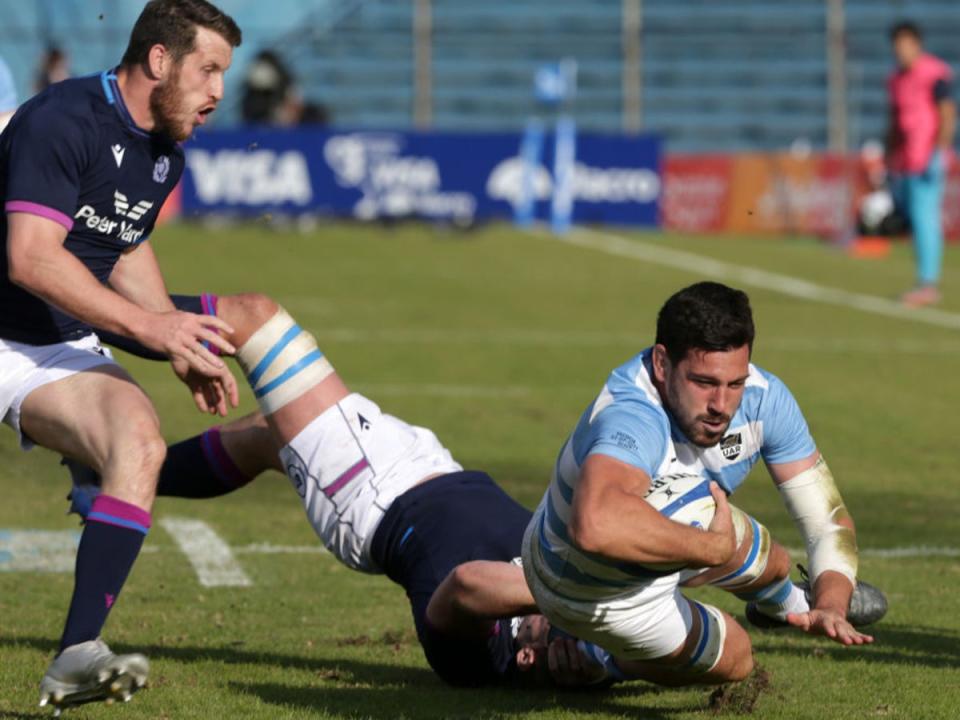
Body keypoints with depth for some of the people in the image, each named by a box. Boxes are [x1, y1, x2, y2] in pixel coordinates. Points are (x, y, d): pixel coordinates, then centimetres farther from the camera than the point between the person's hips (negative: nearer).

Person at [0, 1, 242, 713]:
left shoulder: (165, 157, 9)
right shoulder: (59, 121, -19)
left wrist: (183, 347, 22)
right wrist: (146, 325, -28)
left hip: (66, 351, 6)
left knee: (140, 442, -23)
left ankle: (78, 655, -31)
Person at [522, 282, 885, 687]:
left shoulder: (763, 397, -26)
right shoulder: (632, 420, -49)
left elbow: (827, 517, -19)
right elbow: (596, 524, -70)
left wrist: (830, 607, -39)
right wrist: (715, 547, -55)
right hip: (597, 590, -6)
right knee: (733, 661, 12)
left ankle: (789, 606, 67)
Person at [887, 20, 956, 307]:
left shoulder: (935, 74, -8)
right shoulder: (896, 78, 17)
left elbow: (948, 115, -13)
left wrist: (939, 153, -21)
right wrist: (890, 160, 22)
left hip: (926, 162, -8)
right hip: (903, 163, 8)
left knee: (924, 218, -13)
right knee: (916, 220, 8)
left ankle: (928, 284, -15)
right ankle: (928, 285, 13)